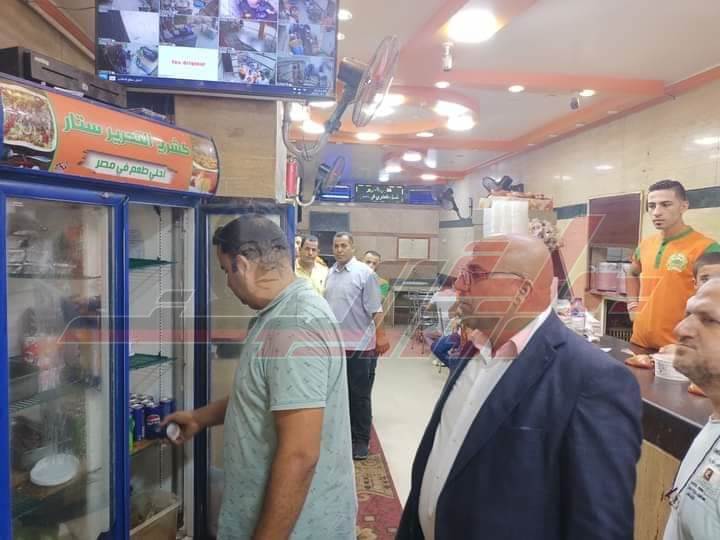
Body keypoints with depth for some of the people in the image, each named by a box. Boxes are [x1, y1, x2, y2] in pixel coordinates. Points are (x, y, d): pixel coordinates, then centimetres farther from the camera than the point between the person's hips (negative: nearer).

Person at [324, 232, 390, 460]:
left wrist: (380, 338, -14)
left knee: (359, 396, 5)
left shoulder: (365, 273, -10)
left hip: (359, 346, -6)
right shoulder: (330, 274, 9)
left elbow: (375, 311, -11)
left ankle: (360, 440, 18)